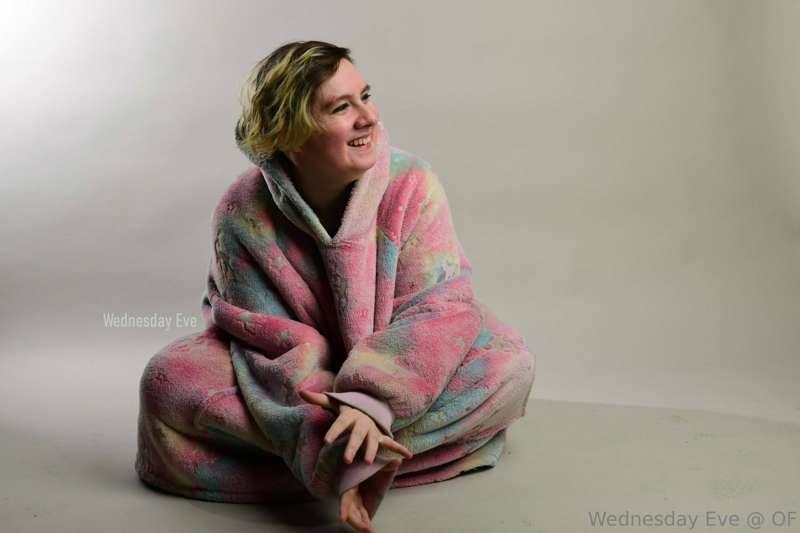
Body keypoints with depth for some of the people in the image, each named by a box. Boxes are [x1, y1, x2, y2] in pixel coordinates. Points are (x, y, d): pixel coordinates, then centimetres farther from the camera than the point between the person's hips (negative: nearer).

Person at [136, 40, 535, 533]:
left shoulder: (412, 184, -22)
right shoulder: (243, 214, -22)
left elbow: (441, 307, -27)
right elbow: (276, 346, -24)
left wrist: (371, 399, -45)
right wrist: (329, 445, -41)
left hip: (394, 374, 0)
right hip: (303, 377, 0)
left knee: (508, 364, -27)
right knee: (168, 382, -26)